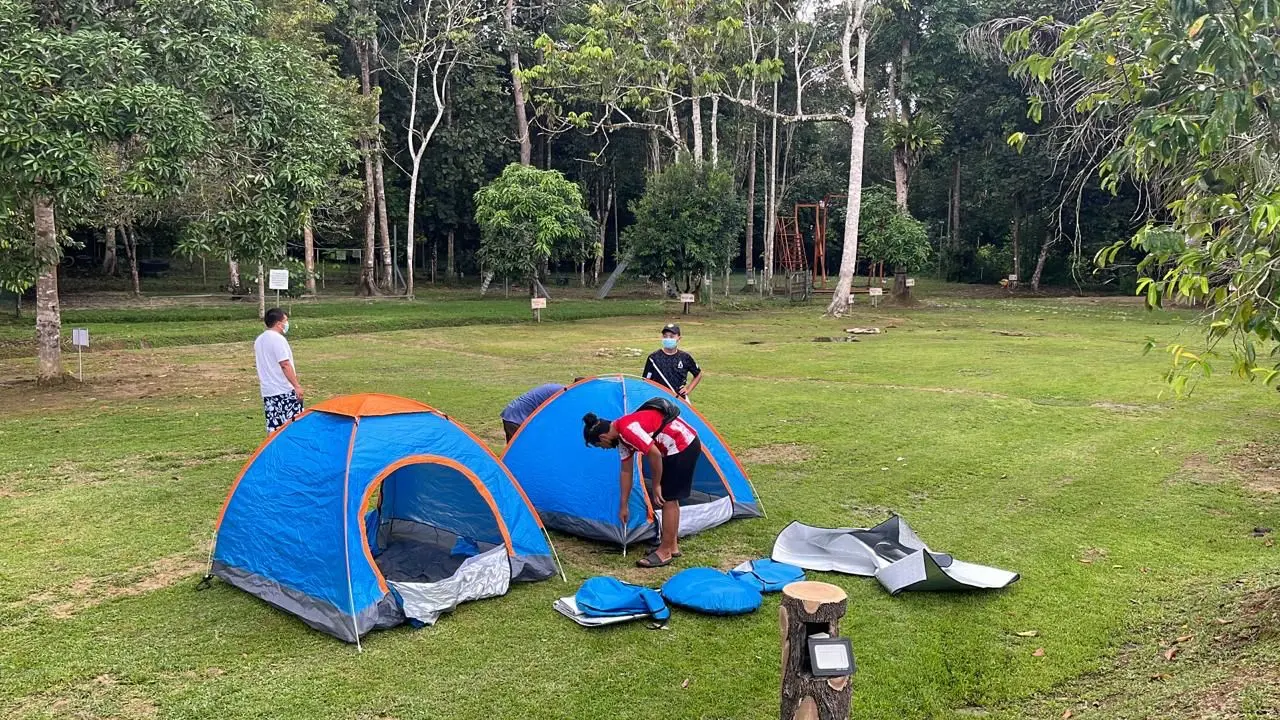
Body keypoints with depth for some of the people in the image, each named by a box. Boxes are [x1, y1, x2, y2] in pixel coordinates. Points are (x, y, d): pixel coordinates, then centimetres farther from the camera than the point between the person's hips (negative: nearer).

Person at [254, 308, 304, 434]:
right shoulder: (278, 339, -14)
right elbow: (285, 365, -19)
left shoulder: (259, 340, 14)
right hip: (285, 390, -8)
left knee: (273, 427, 8)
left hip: (268, 391, 8)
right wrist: (297, 385, -19)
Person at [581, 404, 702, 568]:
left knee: (668, 498, -5)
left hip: (683, 446, -10)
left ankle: (665, 552, 2)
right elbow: (626, 471, 15)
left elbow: (654, 454, -25)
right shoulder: (621, 436, 8)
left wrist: (656, 485, -12)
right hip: (677, 448, 10)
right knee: (669, 497, 16)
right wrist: (623, 506, 19)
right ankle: (672, 545, 25)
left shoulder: (627, 430, -23)